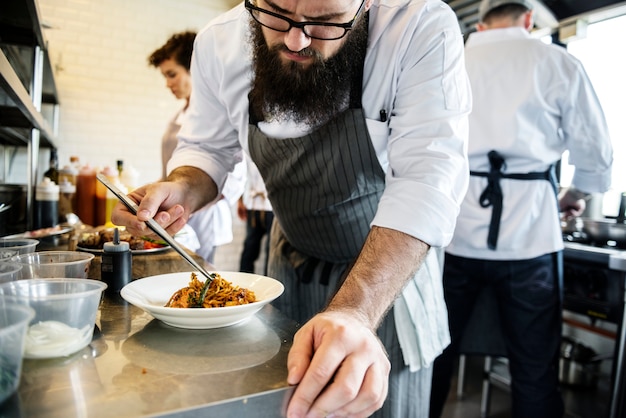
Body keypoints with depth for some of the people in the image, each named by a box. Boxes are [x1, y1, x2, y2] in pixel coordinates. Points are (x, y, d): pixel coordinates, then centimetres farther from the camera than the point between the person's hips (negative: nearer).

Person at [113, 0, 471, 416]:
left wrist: (354, 312, -44)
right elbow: (208, 149, 0)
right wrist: (182, 191, -22)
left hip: (394, 270, -2)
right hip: (292, 267, 4)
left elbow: (426, 181, -32)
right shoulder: (219, 43, -13)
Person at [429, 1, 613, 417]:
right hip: (527, 230, -2)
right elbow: (597, 155, 7)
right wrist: (574, 195, 26)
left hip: (453, 229, 2)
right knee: (535, 368, 11)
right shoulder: (556, 62, 5)